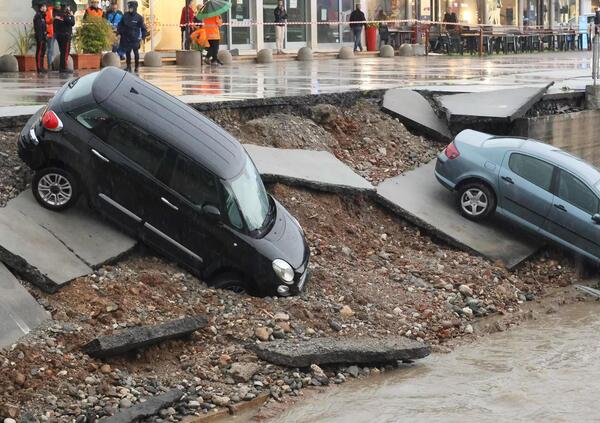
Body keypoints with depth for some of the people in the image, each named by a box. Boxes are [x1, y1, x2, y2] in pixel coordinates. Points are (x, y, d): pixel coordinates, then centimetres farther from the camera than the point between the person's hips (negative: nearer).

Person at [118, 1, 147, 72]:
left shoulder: (139, 17, -5)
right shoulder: (125, 15, 2)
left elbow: (143, 27, -1)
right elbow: (120, 25, 9)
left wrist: (143, 36, -7)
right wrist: (119, 33, 3)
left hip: (135, 39, -3)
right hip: (126, 37, 3)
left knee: (136, 52, 1)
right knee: (127, 52, 6)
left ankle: (137, 66, 13)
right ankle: (128, 67, 16)